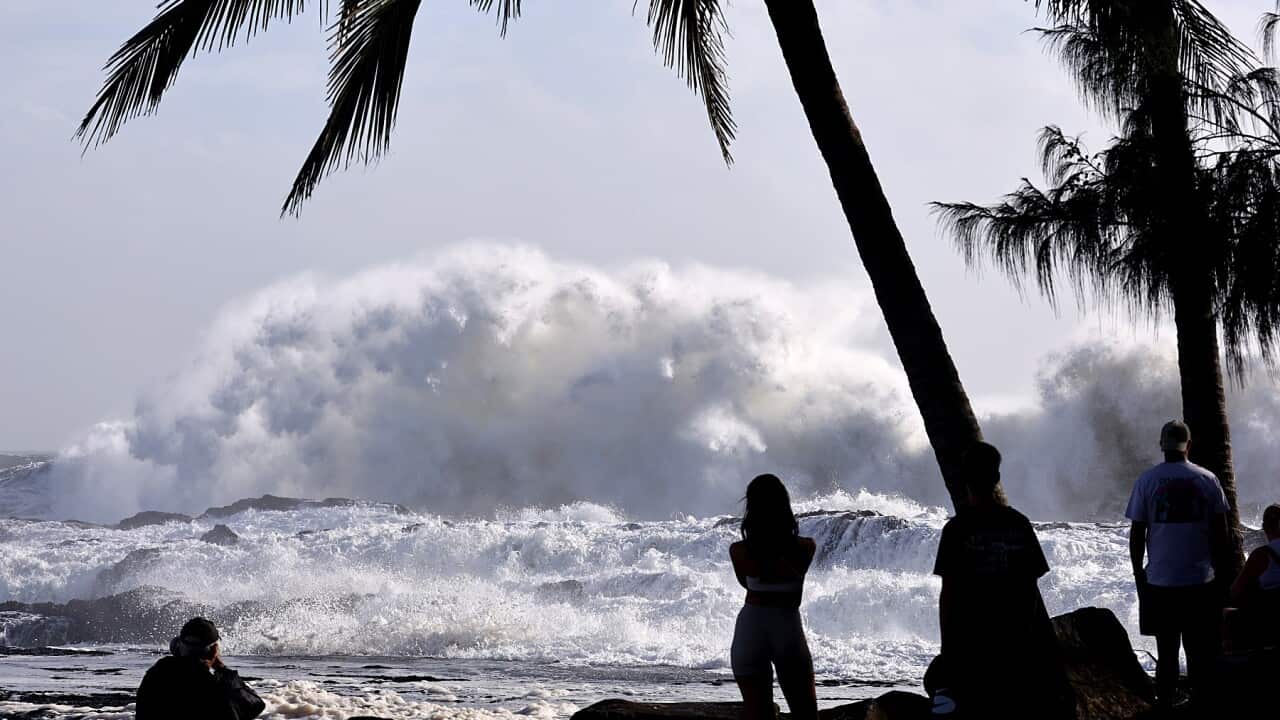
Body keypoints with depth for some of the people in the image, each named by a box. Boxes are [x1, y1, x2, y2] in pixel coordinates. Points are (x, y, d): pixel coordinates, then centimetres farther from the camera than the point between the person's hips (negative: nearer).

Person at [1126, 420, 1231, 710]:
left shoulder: (1147, 481, -3)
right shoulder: (1207, 479, 0)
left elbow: (1136, 534, -1)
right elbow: (1220, 532, 3)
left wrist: (1138, 574, 8)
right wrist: (1217, 565, 15)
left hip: (1160, 581, 0)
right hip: (1201, 581, 1)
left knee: (1166, 652, 5)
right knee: (1200, 652, 6)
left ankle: (1164, 707, 6)